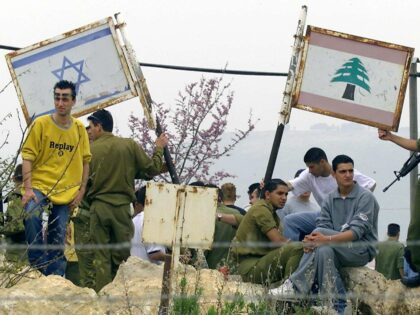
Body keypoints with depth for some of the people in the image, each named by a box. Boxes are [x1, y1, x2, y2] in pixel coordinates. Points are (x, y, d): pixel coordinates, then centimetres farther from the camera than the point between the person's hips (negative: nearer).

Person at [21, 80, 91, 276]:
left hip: (66, 192, 3)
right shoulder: (41, 124, -3)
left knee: (58, 242, 5)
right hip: (39, 186, -3)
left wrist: (81, 191, 4)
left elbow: (85, 162, 13)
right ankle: (38, 267, -21)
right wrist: (28, 188, -16)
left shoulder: (79, 129, 6)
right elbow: (28, 157, -5)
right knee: (32, 217, -32)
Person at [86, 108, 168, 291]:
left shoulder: (90, 150, -2)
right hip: (122, 206, 1)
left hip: (99, 206, -1)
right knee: (122, 256, 7)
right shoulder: (130, 145, 1)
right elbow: (152, 169, 3)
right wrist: (159, 148, 18)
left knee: (101, 256, 2)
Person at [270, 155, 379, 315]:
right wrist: (312, 241, -24)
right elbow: (322, 226, 1)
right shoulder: (330, 199, 10)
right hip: (338, 249, 5)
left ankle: (296, 286, -25)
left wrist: (327, 239, -33)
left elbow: (357, 231, -19)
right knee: (325, 251, -30)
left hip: (362, 249, -5)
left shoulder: (365, 197, -8)